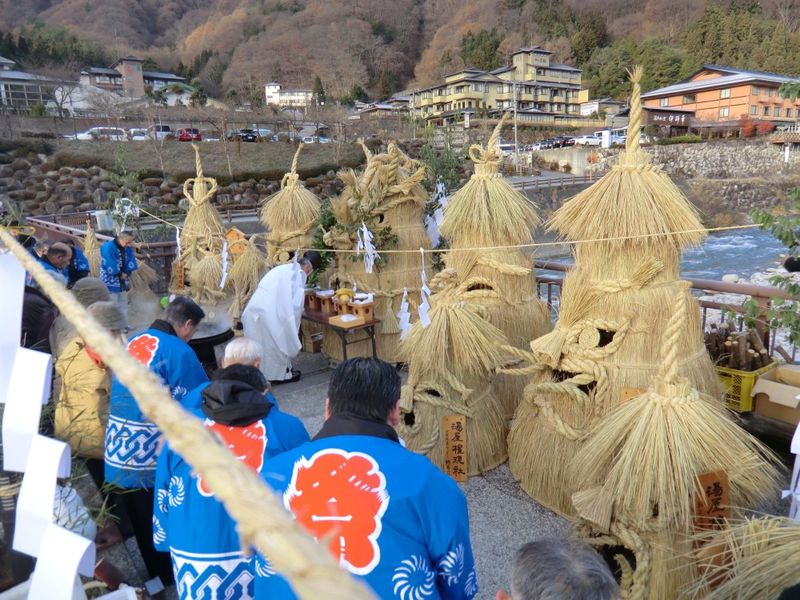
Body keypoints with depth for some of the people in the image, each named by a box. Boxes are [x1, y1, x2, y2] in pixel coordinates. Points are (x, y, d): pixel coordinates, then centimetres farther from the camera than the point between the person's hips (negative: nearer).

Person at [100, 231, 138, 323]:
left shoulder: (128, 249, 3)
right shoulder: (108, 248, -21)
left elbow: (131, 262, 0)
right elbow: (110, 266, -26)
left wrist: (126, 273, -15)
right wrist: (120, 274, -15)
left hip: (123, 281, 8)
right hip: (111, 282, -8)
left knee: (123, 304, 15)